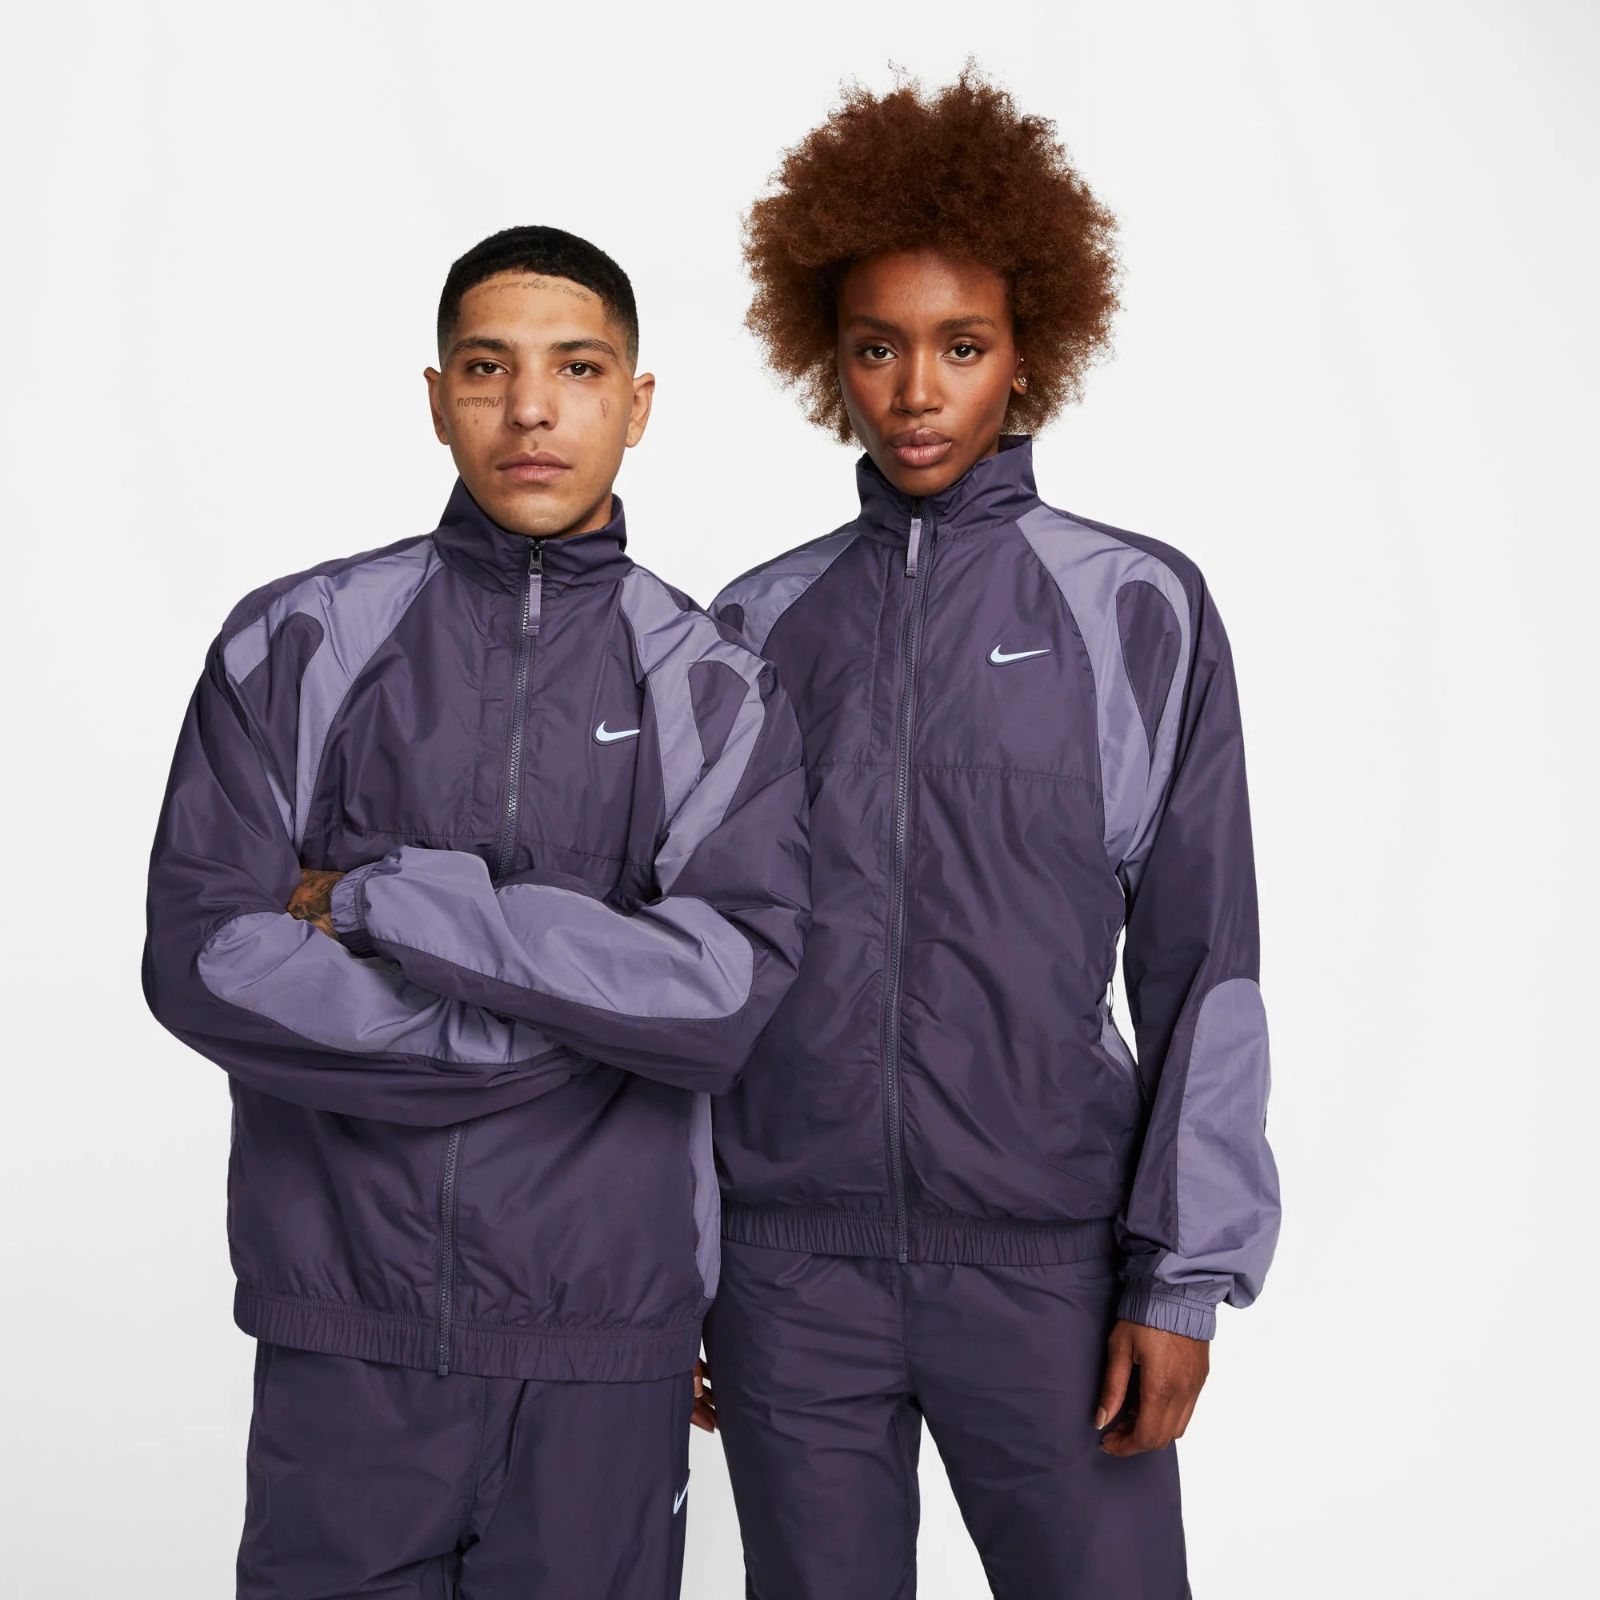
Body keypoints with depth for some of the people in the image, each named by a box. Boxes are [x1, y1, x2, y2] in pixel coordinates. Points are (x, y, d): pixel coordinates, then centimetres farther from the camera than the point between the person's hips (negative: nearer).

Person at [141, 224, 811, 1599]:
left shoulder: (716, 688, 2)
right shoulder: (298, 645, 2)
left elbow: (734, 995, -13)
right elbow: (205, 962, -9)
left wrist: (383, 902, -15)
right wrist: (579, 1017, -11)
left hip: (606, 1338, 0)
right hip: (343, 1327, 0)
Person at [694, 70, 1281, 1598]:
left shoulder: (1139, 609, 1)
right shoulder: (758, 625, 7)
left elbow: (1202, 966, 0)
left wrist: (1183, 1275, -6)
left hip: (1045, 1258, -1)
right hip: (788, 1269, 2)